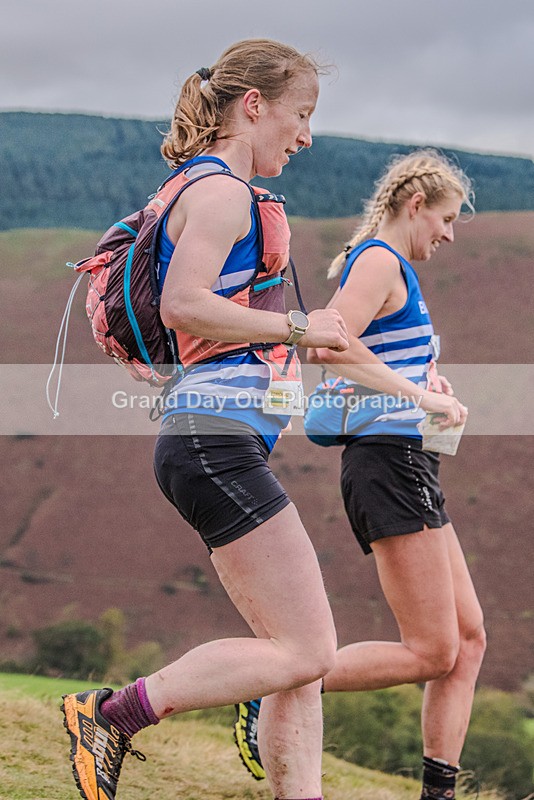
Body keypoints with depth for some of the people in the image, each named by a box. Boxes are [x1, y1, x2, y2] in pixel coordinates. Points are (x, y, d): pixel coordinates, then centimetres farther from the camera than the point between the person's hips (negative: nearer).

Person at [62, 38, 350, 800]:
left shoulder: (210, 190, 22)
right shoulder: (222, 191, -9)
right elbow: (183, 305, -24)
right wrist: (298, 328, -16)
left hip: (212, 443, 11)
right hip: (216, 439, -11)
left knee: (302, 657, 7)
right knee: (305, 650, -8)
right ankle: (111, 714, -3)